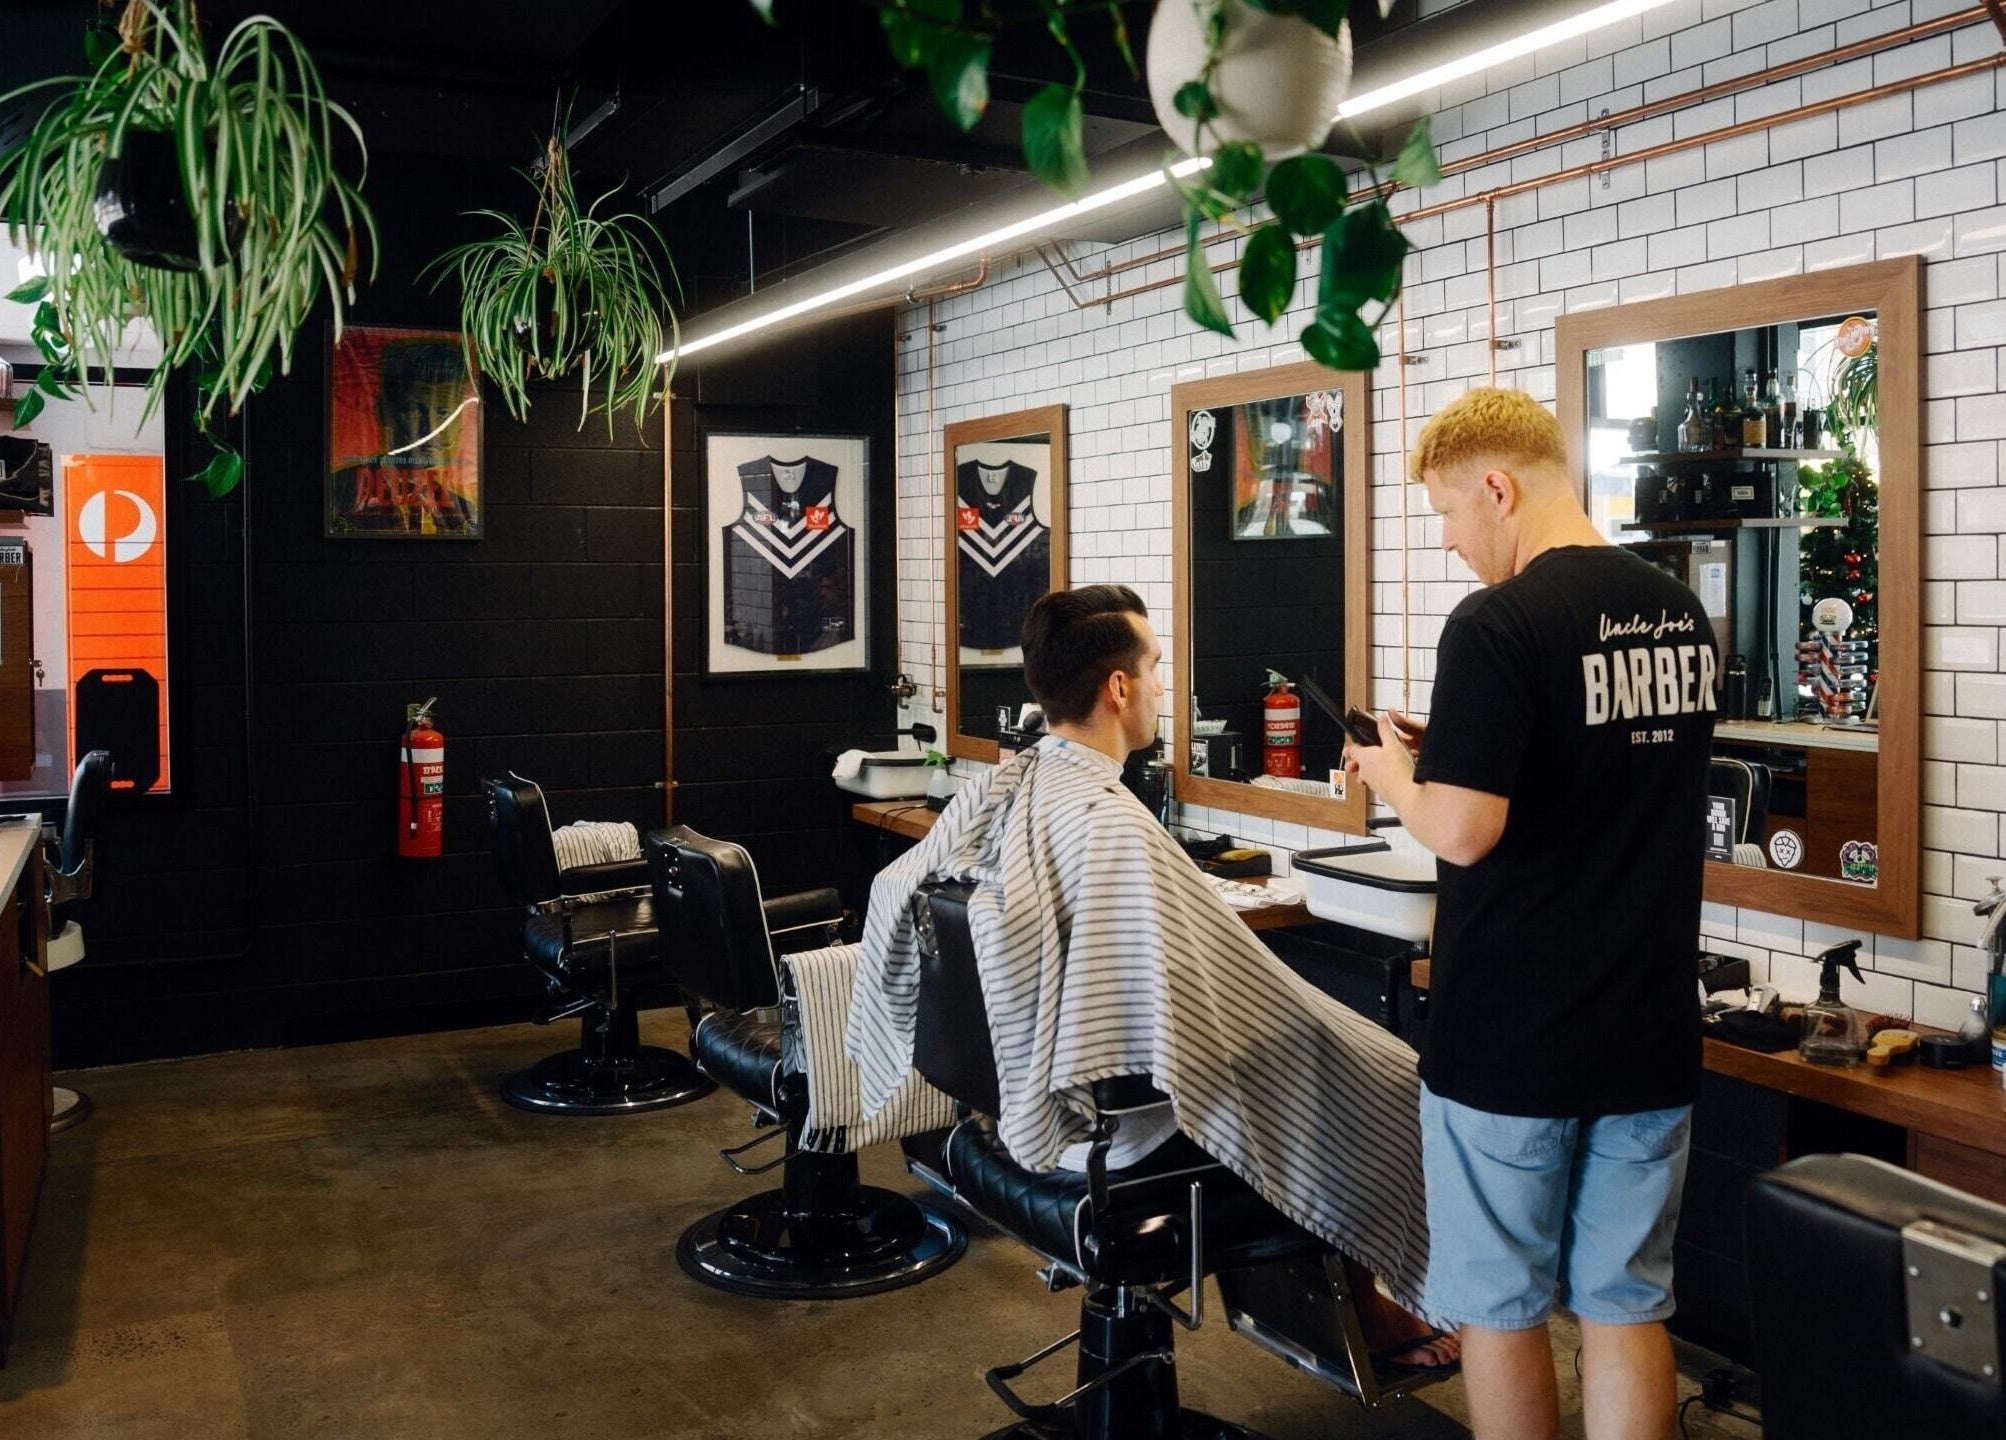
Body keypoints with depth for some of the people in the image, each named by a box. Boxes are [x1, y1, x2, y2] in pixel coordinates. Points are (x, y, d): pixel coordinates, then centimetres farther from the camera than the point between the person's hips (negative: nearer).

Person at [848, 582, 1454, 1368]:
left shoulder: (993, 792, -4)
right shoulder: (1114, 825, -29)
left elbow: (891, 894, 11)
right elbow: (1243, 1003, -25)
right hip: (1118, 1127, -9)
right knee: (1385, 1078, 9)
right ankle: (1358, 1300, 28)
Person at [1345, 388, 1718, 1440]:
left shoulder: (1498, 625, -18)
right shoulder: (1682, 615, 6)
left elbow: (1463, 832, -23)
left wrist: (1395, 772, -3)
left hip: (1509, 1039, -6)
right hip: (1649, 1032, 7)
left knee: (1500, 1307, 11)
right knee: (1626, 1306, 15)